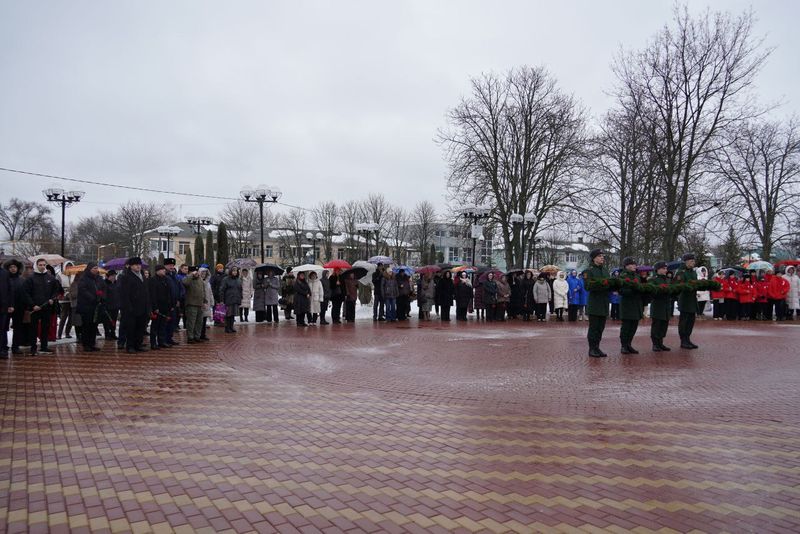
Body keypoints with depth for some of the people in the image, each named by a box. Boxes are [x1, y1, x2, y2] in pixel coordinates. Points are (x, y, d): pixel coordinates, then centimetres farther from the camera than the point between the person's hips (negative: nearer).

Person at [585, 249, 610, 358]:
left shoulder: (605, 270, 15)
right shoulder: (589, 270, -5)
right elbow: (588, 286, -15)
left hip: (604, 303, 6)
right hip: (594, 303, -6)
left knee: (601, 327, 10)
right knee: (593, 327, -2)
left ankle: (597, 348, 18)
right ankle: (592, 349, 5)